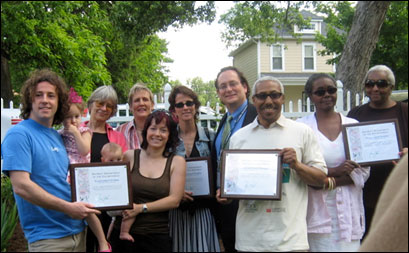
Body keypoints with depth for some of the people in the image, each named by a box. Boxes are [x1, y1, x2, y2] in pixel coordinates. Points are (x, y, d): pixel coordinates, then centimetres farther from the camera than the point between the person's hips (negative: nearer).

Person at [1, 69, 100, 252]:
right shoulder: (19, 135, -11)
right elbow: (21, 186, -20)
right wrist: (68, 208, -18)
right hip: (47, 237, -7)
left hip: (77, 230, 7)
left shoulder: (57, 137, 12)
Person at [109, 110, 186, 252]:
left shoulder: (177, 162, 2)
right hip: (123, 234, 0)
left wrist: (141, 208, -12)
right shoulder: (129, 156, 3)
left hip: (158, 236, 0)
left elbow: (174, 200, -5)